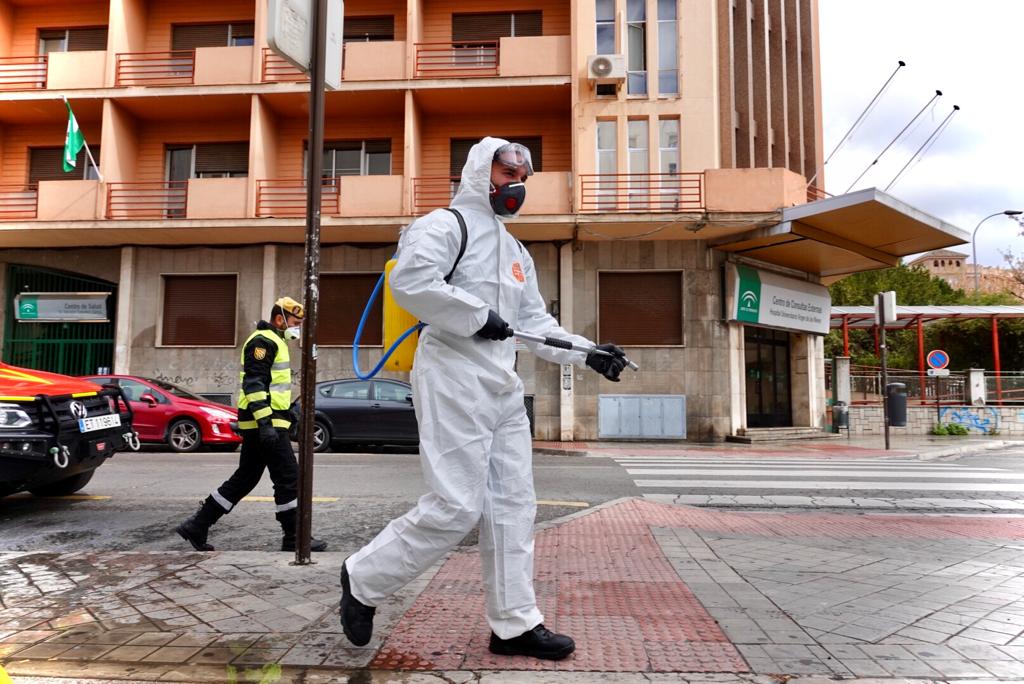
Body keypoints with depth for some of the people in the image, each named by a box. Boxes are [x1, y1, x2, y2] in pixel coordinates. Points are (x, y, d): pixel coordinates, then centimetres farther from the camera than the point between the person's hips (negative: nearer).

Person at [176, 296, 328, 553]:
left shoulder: (272, 342, 22)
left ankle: (197, 527, 20)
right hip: (266, 424, -11)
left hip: (260, 425, 11)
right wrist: (265, 423, -26)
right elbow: (253, 383, -20)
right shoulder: (263, 341, -11)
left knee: (244, 479, 14)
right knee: (288, 478, -6)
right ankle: (294, 539, 2)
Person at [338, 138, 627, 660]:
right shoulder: (447, 224, -3)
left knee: (513, 504, 8)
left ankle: (515, 625, 19)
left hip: (503, 387, 9)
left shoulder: (517, 252, 23)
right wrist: (478, 315, -18)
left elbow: (536, 321, 22)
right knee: (455, 507, -9)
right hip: (455, 381, -9)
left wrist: (588, 354, 10)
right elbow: (409, 280, -22)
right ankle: (364, 580, 13)